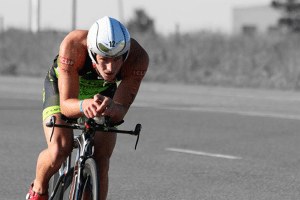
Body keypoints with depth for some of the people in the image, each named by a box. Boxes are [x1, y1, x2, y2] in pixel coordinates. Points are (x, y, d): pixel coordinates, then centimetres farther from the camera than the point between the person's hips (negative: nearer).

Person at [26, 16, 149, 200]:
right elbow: (66, 105, -40)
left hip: (103, 91, 2)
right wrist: (84, 105, -63)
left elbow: (120, 113, -34)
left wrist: (112, 107, -58)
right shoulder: (73, 46, -42)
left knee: (101, 162, -16)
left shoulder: (138, 58, -37)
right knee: (59, 151, -23)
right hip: (63, 86, -2)